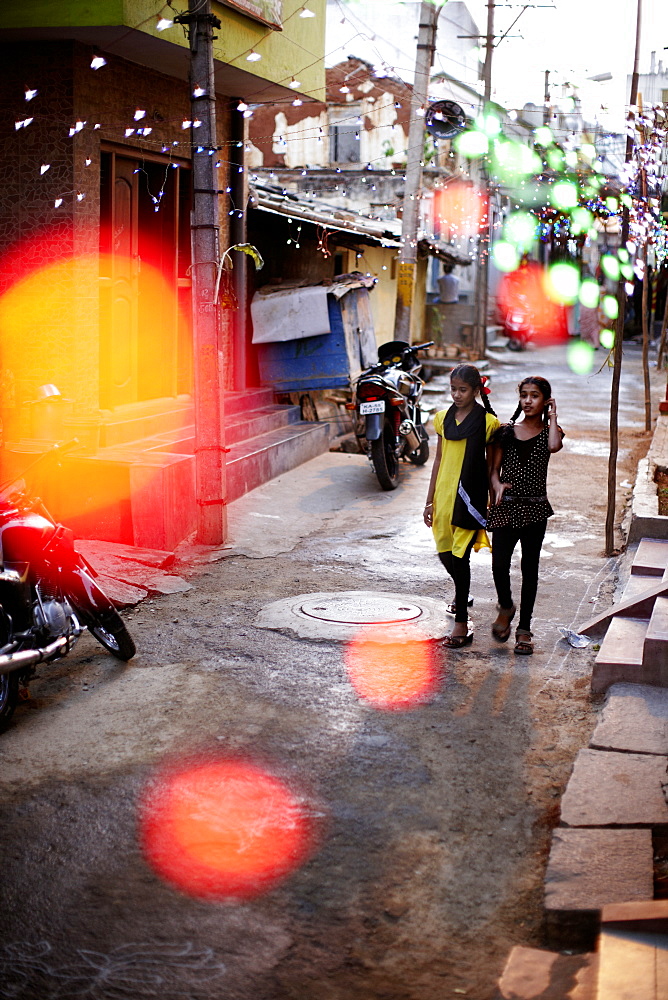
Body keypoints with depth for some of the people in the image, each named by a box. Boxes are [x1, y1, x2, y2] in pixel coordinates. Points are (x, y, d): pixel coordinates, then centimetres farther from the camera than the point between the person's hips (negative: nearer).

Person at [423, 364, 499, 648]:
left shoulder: (487, 422, -6)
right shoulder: (444, 419, 8)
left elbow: (492, 464, -1)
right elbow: (439, 460, 13)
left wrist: (493, 504, -1)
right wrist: (430, 500, 12)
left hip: (470, 497, -5)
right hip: (445, 495, 5)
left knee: (459, 556, -8)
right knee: (445, 553, 14)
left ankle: (461, 624, -1)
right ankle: (462, 593, 45)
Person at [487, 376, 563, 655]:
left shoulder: (549, 431, 3)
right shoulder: (506, 431, 7)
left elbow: (554, 446, -22)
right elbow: (494, 469, 7)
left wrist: (552, 417, -8)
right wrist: (497, 485, -15)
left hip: (535, 508, -1)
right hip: (506, 507, 1)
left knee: (529, 567, 4)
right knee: (499, 564, -8)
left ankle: (524, 628, 14)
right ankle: (506, 607, 23)